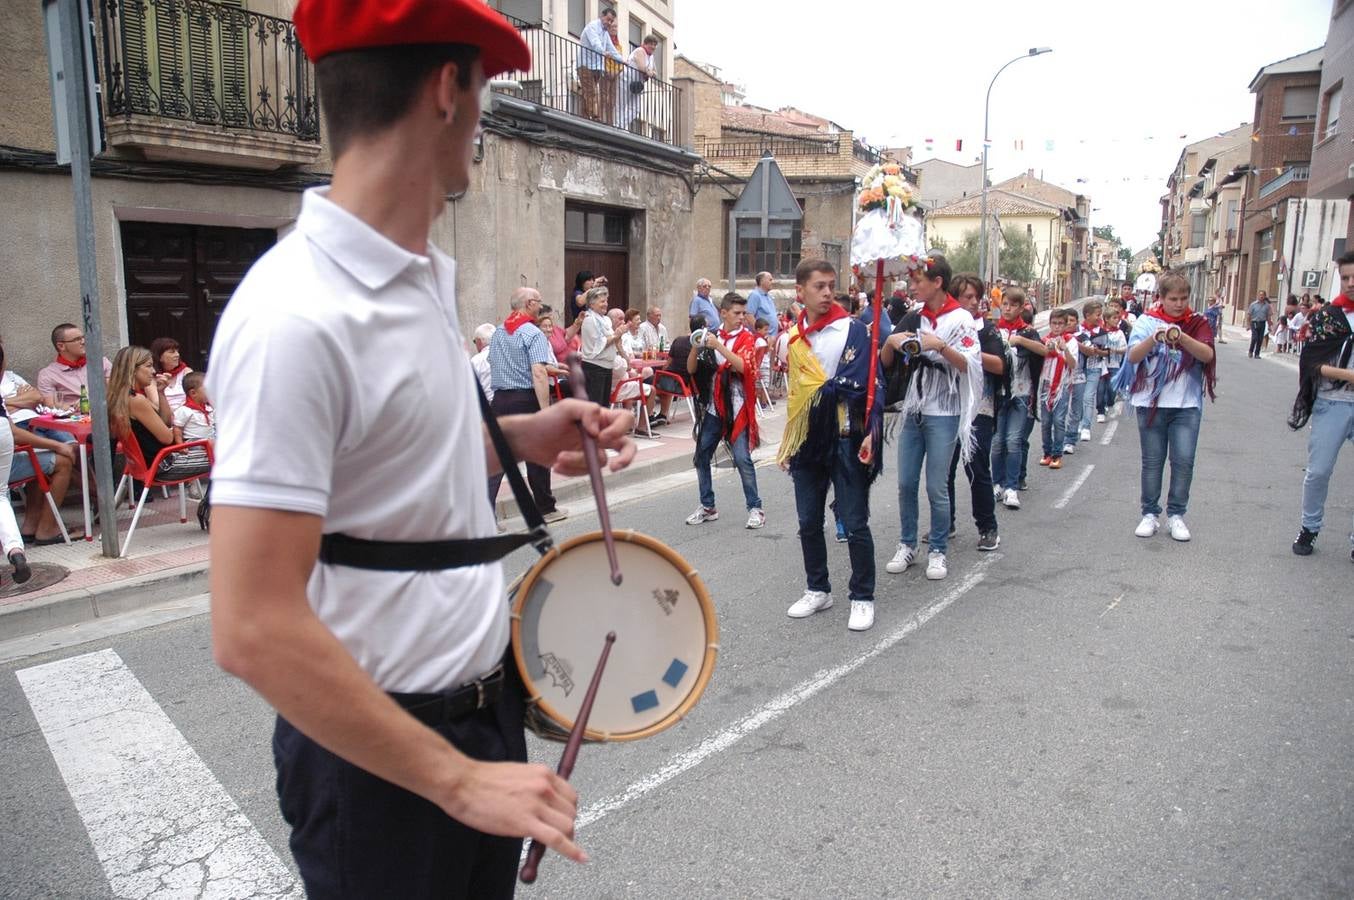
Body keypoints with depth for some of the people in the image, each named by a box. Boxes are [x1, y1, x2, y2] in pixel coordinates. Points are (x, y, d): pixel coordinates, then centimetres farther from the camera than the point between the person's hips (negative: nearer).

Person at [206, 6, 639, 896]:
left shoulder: (431, 271, 3)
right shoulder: (296, 317, -25)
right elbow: (255, 632, -26)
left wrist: (519, 438, 1)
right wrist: (454, 779, -21)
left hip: (487, 701, 8)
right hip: (377, 752, -8)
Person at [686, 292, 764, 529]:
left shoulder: (747, 338, -1)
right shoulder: (712, 336, 9)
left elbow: (743, 366, -19)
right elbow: (691, 369, 8)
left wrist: (719, 346, -24)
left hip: (737, 407, -4)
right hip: (714, 406, 4)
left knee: (742, 458, -10)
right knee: (702, 456, 6)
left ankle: (755, 508, 2)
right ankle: (708, 507, 19)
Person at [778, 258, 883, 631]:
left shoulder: (853, 329, -6)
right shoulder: (794, 337, 10)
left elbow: (870, 384, -11)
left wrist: (871, 433, -22)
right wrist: (788, 443, 18)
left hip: (845, 439, -5)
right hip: (807, 440, 5)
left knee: (854, 524, 0)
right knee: (809, 523, 12)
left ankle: (862, 598, 14)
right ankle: (817, 590, 28)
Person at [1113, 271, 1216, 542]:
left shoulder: (1197, 323, 4)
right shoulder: (1147, 321, 1)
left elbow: (1207, 354, -11)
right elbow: (1133, 356, -11)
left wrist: (1181, 338, -27)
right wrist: (1155, 338, -29)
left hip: (1187, 404, 1)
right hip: (1151, 402, -1)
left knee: (1184, 460, -2)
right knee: (1152, 461, 6)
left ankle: (1176, 514, 10)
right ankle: (1150, 514, 16)